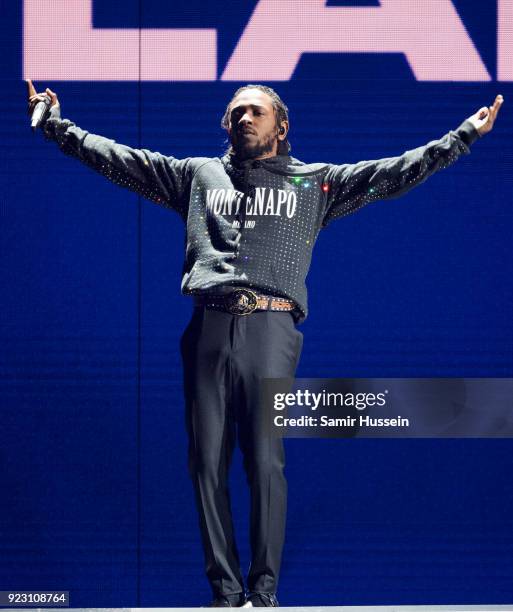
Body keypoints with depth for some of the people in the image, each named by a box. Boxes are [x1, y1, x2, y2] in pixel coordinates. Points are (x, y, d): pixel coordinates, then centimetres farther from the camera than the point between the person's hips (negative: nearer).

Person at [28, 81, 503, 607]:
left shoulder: (316, 183, 15)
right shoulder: (198, 175, 20)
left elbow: (395, 173, 10)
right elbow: (114, 158, 19)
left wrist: (464, 136, 4)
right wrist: (57, 125, 13)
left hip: (271, 330, -2)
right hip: (209, 329, 2)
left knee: (265, 465, -4)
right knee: (207, 464, 0)